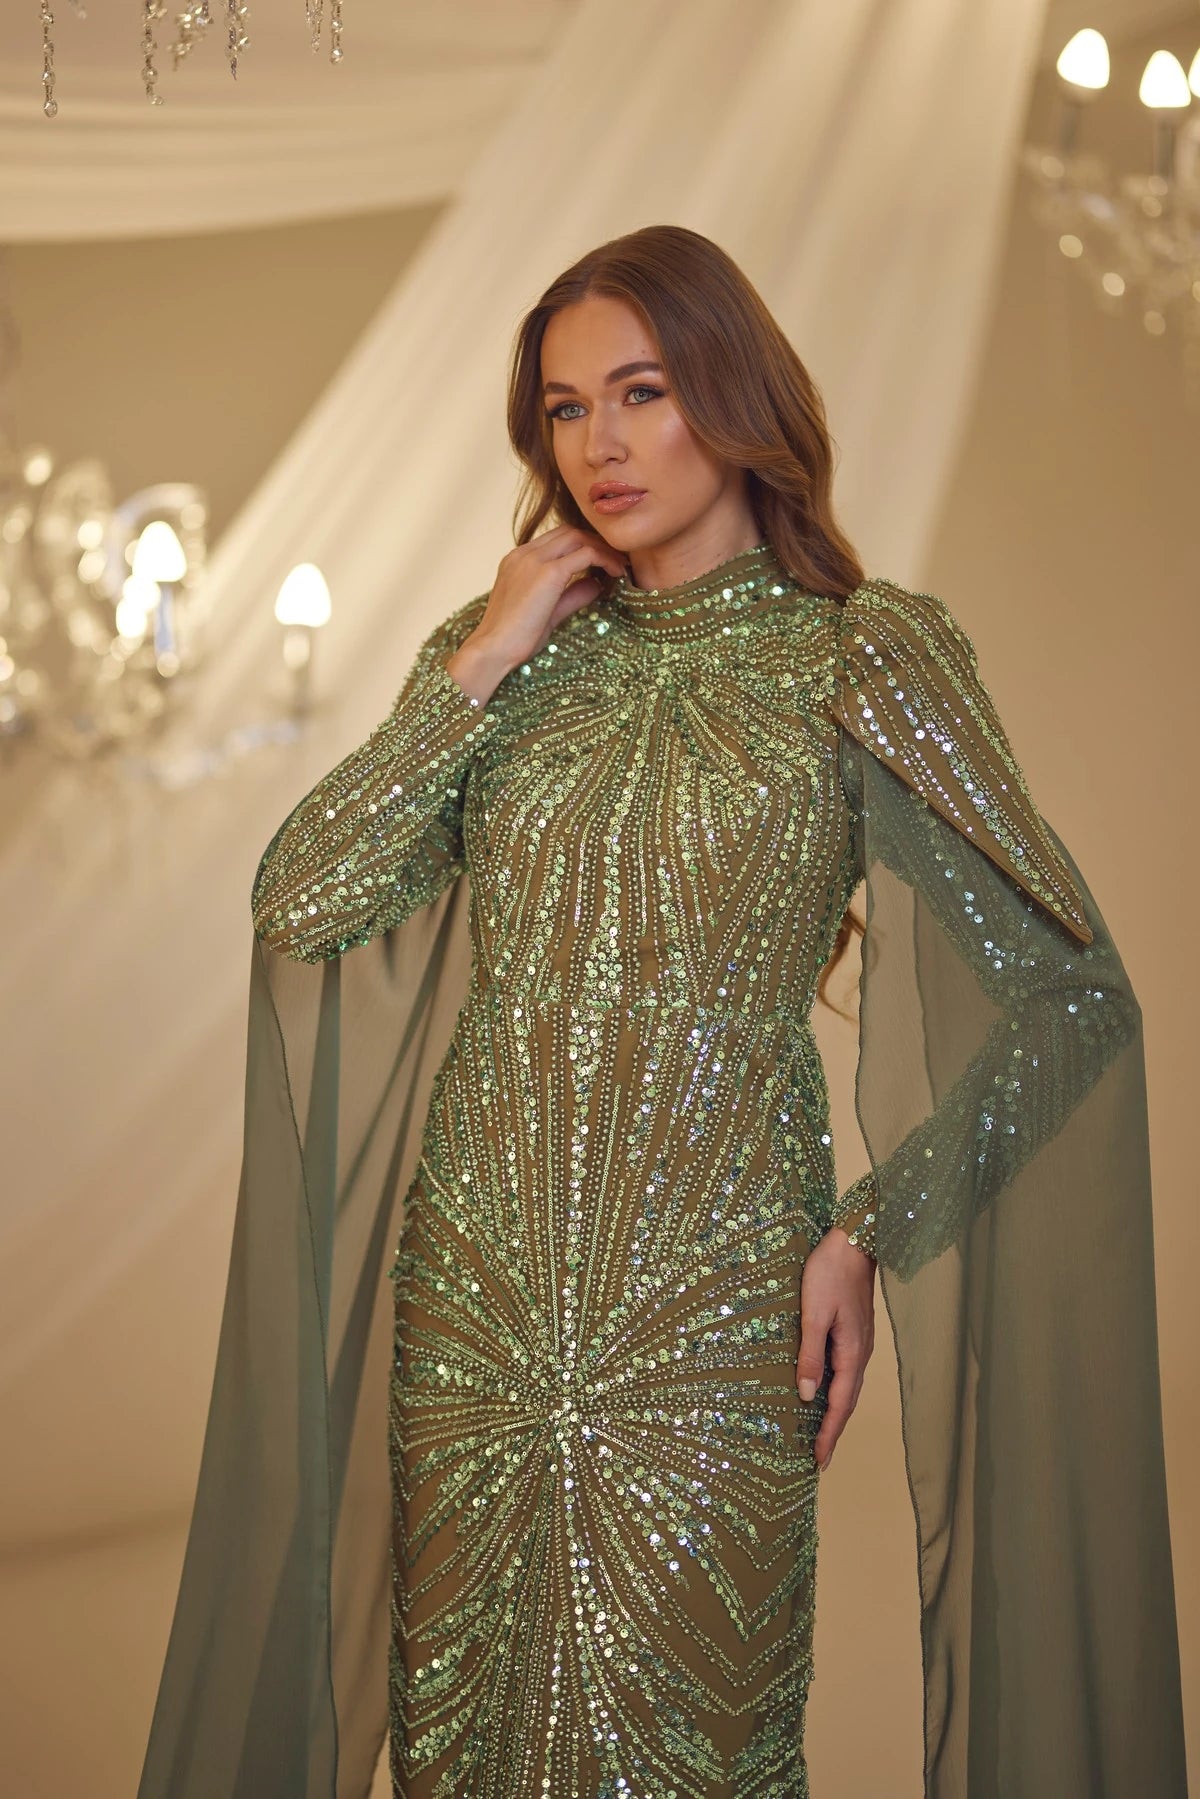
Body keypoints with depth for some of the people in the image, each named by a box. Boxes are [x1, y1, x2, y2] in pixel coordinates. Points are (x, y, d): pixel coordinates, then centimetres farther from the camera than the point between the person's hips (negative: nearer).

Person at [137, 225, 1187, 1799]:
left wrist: (871, 1231, -8)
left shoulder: (861, 657, -2)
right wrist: (481, 664, -4)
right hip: (478, 1294, 4)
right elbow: (301, 903, -1)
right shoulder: (506, 647, 9)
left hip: (716, 1310, -3)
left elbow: (1059, 989, -4)